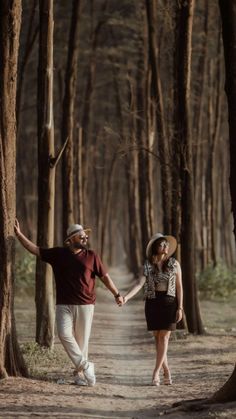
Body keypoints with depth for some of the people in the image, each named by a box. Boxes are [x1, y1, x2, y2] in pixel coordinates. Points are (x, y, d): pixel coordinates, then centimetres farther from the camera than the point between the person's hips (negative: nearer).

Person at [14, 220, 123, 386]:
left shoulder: (91, 256, 4)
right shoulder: (58, 254, 7)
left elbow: (105, 276, 5)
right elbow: (35, 249, 10)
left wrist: (116, 294, -1)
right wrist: (19, 234, 3)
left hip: (85, 305, -1)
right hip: (64, 305, 1)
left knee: (82, 340, 1)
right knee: (64, 333, -18)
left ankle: (80, 373, 11)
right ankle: (85, 365, -11)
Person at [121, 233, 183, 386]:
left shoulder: (174, 264, 1)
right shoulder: (148, 265, 1)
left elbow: (179, 287, 3)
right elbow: (140, 284, -10)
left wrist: (180, 307, -3)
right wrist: (126, 297, -25)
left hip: (169, 303, -1)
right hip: (152, 303, 2)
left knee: (164, 337, -7)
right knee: (158, 338, 4)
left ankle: (156, 373, -7)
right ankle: (167, 371, 15)